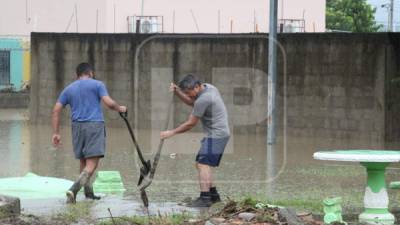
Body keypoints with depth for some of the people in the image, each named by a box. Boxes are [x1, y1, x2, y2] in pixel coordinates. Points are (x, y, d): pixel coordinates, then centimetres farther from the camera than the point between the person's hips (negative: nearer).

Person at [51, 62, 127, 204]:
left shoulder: (68, 89, 15)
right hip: (95, 125, -4)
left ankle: (89, 192, 23)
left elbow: (56, 110, 7)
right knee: (91, 164, -10)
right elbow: (109, 103, -7)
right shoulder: (97, 84, 4)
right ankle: (73, 190, -27)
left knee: (83, 161, 19)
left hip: (77, 126, 4)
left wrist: (56, 133, 7)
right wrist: (120, 109, 13)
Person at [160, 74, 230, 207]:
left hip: (216, 135, -10)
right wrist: (177, 92, 9)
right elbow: (191, 102, 25)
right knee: (200, 164, 14)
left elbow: (190, 124, -14)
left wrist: (172, 132, -5)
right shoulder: (208, 88, 9)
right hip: (218, 135, 10)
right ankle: (213, 195, 17)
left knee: (203, 164, -16)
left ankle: (205, 198, -24)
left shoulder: (203, 100, -20)